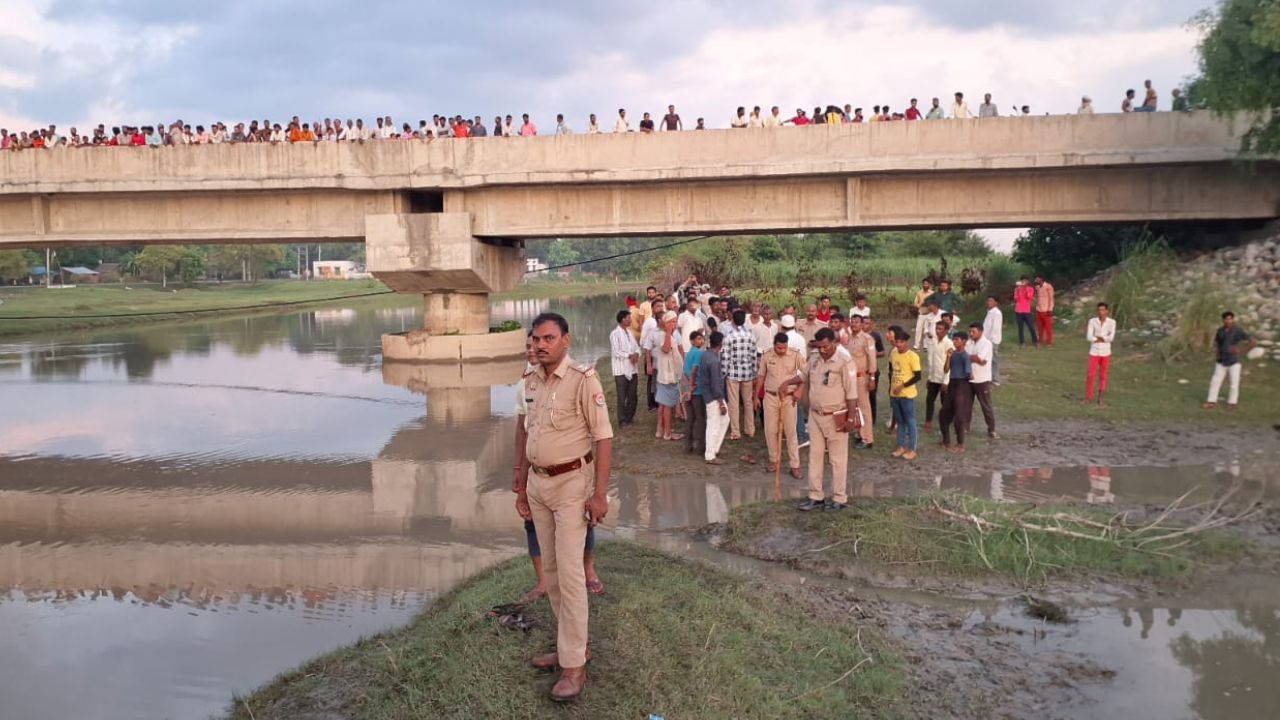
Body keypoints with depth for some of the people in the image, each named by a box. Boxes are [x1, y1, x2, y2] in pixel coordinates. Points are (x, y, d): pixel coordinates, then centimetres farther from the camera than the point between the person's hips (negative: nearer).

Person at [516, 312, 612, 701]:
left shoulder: (583, 379, -15)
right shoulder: (532, 381, 7)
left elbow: (603, 438, -16)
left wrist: (600, 494, -19)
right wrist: (522, 488, 17)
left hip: (571, 483, -7)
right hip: (538, 483, 7)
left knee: (569, 572, -6)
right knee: (550, 569, 13)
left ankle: (574, 664, 2)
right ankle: (569, 644, 27)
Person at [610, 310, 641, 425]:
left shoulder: (629, 332, 13)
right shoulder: (615, 334, -10)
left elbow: (637, 346, 10)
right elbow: (616, 352, -17)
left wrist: (636, 354, -11)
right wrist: (629, 356, -18)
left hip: (632, 369, 7)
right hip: (621, 370, -7)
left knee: (632, 395, 11)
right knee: (622, 396, 0)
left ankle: (630, 416, 23)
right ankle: (622, 420, 7)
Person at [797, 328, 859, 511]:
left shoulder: (845, 363, -14)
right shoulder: (814, 361, 5)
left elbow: (851, 393, -14)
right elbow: (804, 379, 22)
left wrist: (851, 418, -16)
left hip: (836, 418, -6)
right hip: (815, 416, 6)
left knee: (837, 460, 4)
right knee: (815, 456, 9)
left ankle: (839, 498, 13)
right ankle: (816, 496, 18)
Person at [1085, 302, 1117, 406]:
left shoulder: (1112, 322, -7)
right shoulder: (1092, 321, -8)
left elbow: (1111, 338, -17)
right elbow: (1089, 337, -16)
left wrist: (1096, 337, -14)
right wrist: (1103, 339, -15)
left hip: (1106, 353, 1)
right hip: (1094, 353, 0)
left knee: (1103, 377, 8)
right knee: (1091, 376, 0)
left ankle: (1100, 399, 17)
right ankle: (1088, 397, 16)